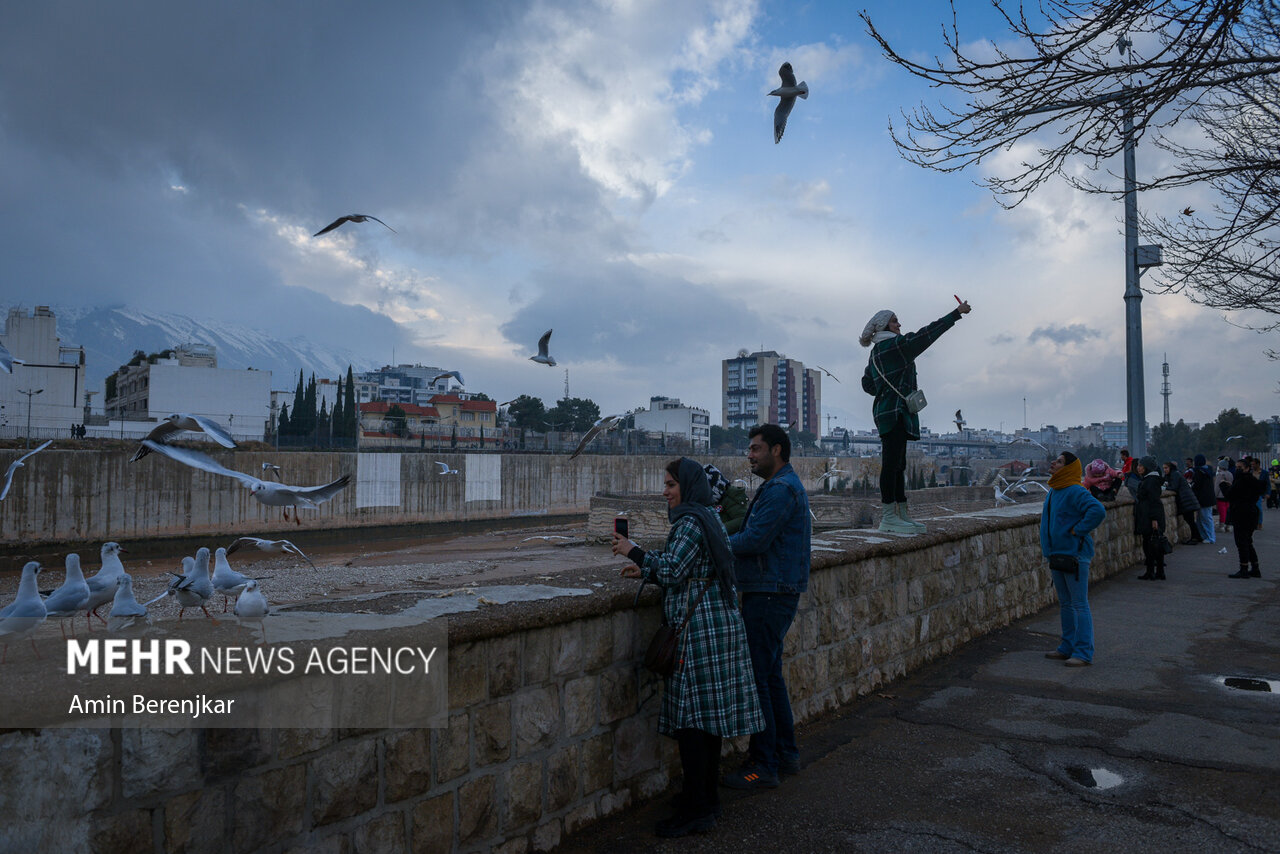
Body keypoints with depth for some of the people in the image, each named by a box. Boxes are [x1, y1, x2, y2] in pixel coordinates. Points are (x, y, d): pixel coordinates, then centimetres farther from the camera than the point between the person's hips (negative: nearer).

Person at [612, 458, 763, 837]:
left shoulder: (690, 523, -15)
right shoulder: (709, 517, 16)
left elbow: (671, 571, -18)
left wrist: (634, 551, -6)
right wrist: (646, 571, 19)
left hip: (697, 626, -10)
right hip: (719, 622, 10)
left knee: (690, 716, -5)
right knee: (710, 712, 15)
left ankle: (696, 810, 1)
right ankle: (707, 796, 25)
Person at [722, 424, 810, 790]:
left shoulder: (781, 489, -17)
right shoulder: (787, 484, 18)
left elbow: (753, 541, -22)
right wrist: (732, 537, 2)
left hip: (769, 596, -11)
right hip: (775, 593, 11)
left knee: (756, 679, -5)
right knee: (771, 674, 18)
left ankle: (764, 766, 4)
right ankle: (785, 753, 28)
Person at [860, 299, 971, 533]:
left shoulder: (876, 352, 19)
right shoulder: (895, 345, -7)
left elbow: (867, 384, 25)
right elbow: (927, 334, -8)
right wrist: (957, 313, -2)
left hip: (886, 411, 10)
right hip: (895, 411, -10)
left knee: (897, 465, 10)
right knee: (892, 463, -12)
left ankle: (901, 515, 13)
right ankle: (888, 517, -14)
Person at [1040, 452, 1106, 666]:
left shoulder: (1075, 491, -17)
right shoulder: (1053, 491, 13)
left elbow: (1098, 511, -31)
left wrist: (1078, 530, -22)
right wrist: (1047, 548, 20)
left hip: (1074, 554, -10)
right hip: (1056, 554, 10)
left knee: (1080, 605, -4)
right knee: (1065, 604, 16)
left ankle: (1084, 653, 0)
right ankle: (1068, 647, 25)